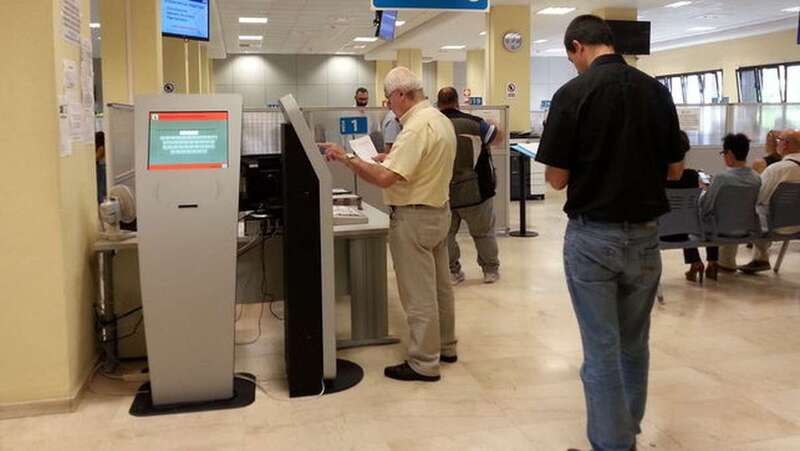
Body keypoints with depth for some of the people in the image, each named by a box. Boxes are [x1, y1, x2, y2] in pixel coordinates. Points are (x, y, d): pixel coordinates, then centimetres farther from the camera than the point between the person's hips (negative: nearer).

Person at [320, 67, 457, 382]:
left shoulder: (417, 127, -22)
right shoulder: (441, 119, 9)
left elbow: (385, 178, -29)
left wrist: (347, 159, -22)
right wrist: (392, 157, 18)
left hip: (415, 217, -10)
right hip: (438, 211, 10)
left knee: (418, 293, -2)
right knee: (439, 285, 19)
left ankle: (424, 364, 7)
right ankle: (445, 347, 32)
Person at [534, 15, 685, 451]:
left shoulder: (574, 92, -12)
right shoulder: (657, 90, 2)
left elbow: (557, 179, -10)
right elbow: (675, 169, 8)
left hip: (593, 235, -5)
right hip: (644, 235, 5)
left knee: (602, 349, 4)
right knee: (634, 345, 19)